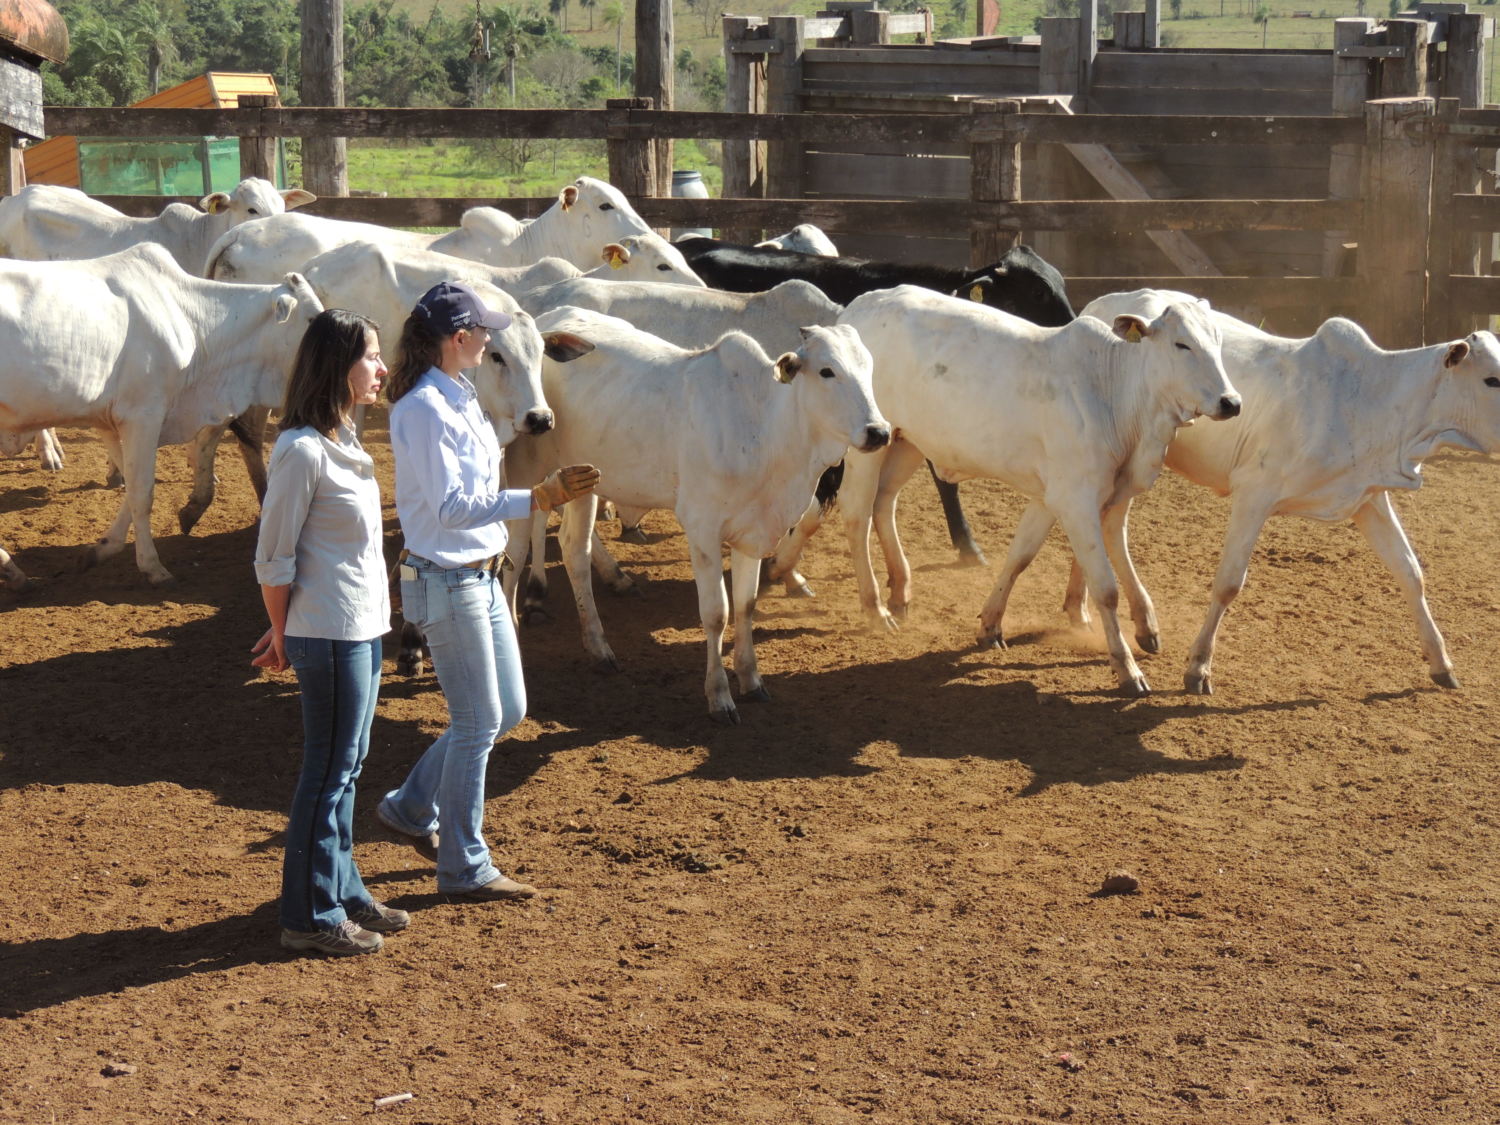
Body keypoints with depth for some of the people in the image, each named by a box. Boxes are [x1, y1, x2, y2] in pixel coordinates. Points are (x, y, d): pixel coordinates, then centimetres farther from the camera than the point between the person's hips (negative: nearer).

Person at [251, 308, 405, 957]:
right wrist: (282, 636, -3)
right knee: (329, 770, 1)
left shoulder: (341, 438, 10)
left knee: (346, 763, 17)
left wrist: (288, 632, 10)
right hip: (330, 635, -9)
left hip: (363, 630, 9)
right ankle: (310, 918, 12)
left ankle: (343, 892, 30)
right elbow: (274, 558, -15)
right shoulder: (302, 450, -19)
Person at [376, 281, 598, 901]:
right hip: (447, 581, -10)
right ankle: (465, 869, 12)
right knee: (478, 722, -1)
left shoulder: (458, 397, 10)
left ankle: (411, 809, 30)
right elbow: (451, 506, -25)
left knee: (507, 709, 15)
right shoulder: (424, 409, -19)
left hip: (482, 575, 10)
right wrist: (540, 498, -30)